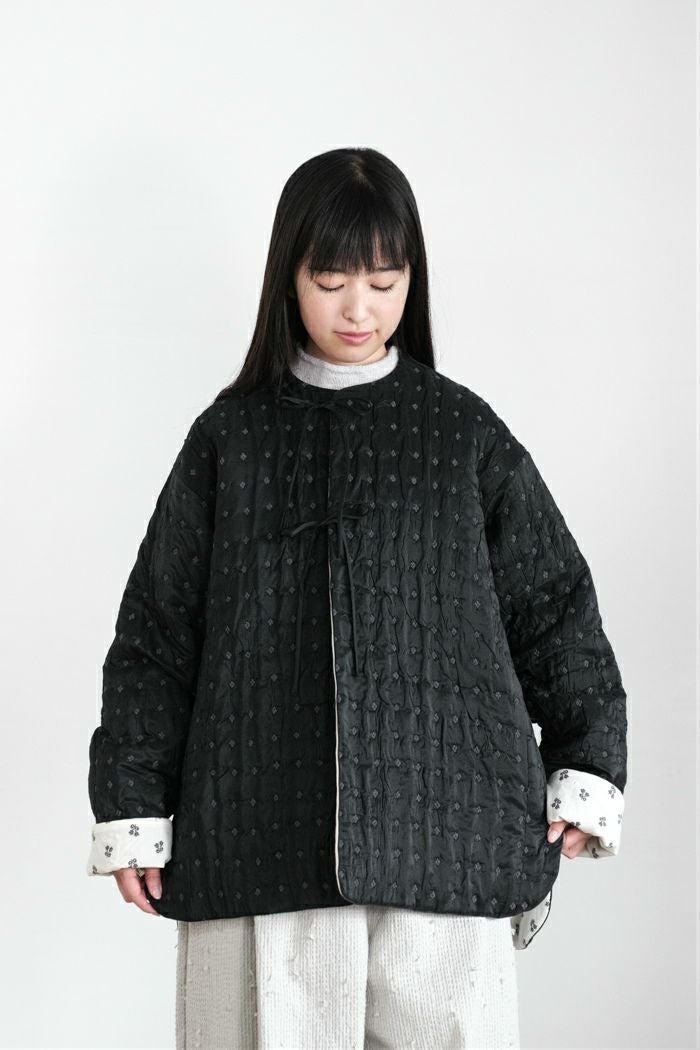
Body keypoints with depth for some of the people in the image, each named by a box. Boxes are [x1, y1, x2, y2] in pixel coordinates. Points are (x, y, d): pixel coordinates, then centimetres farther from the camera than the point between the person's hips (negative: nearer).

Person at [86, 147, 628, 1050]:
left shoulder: (465, 433, 7)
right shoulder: (230, 437, 7)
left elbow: (555, 604, 13)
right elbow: (156, 629, 9)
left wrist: (586, 771, 8)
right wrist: (133, 807, 5)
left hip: (444, 836, 0)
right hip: (262, 835, 0)